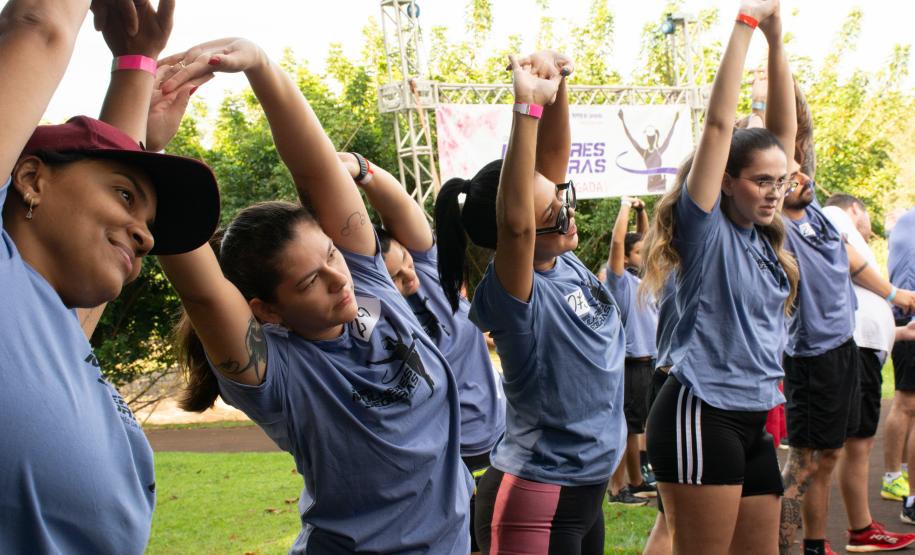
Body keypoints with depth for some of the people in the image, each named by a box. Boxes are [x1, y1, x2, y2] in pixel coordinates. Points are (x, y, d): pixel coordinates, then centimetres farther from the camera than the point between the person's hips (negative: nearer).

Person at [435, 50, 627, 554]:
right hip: (536, 499, -8)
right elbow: (513, 224, -43)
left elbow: (552, 157, -2)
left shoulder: (565, 262, -2)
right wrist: (527, 106, -45)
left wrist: (557, 87, -18)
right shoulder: (513, 297, -24)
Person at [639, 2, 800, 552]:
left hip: (755, 420, 8)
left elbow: (783, 131, 9)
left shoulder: (765, 235, 11)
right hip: (701, 415, -8)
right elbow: (720, 124, -14)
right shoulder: (706, 229, -8)